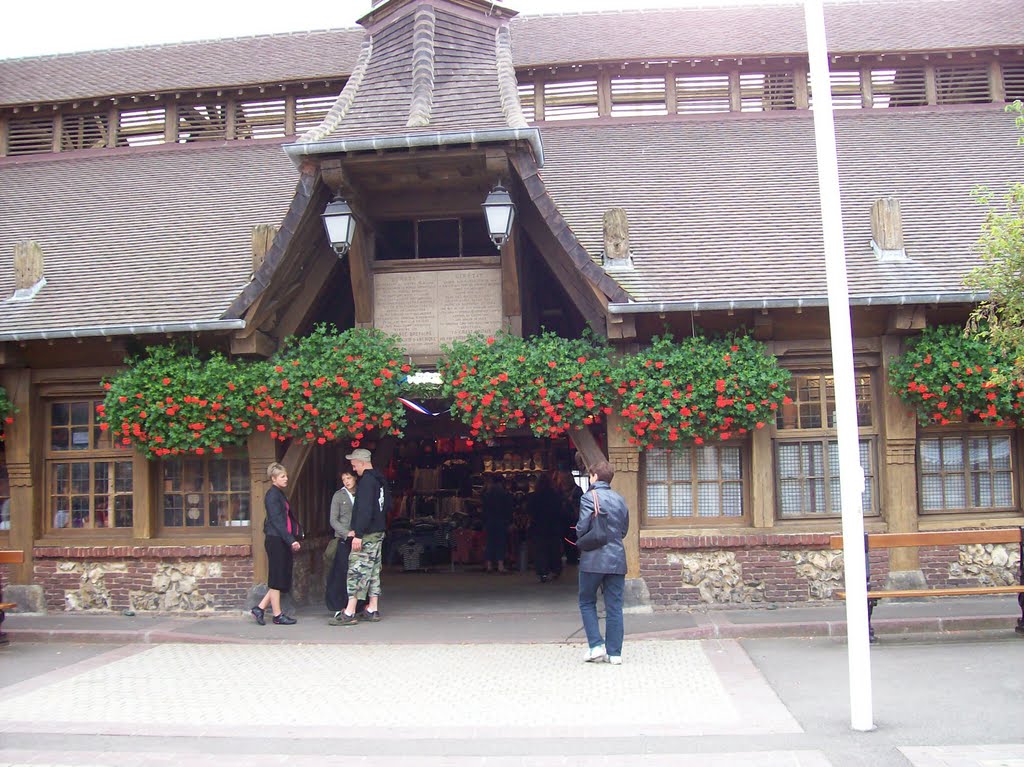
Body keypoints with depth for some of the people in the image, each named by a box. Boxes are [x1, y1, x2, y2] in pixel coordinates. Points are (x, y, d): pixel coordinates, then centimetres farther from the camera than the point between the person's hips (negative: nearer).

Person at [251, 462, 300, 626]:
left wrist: (292, 540, 13)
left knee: (282, 579, 9)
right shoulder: (272, 495, -11)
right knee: (277, 578, -2)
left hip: (283, 541, 9)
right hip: (275, 540, -9)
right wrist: (291, 540, -21)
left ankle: (260, 608, 14)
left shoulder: (280, 494, 18)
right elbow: (276, 520, -17)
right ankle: (278, 615, 6)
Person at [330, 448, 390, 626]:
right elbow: (387, 505, 22)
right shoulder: (380, 480, 14)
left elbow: (364, 510, -23)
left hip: (366, 534, -10)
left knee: (356, 571, -8)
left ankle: (349, 613, -9)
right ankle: (372, 610, 17)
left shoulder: (366, 481, -16)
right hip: (378, 532, 10)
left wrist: (358, 534, -24)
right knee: (373, 571, 13)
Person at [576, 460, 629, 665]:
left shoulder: (589, 497, -8)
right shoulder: (620, 500, 11)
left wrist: (582, 541, 5)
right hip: (617, 560, 5)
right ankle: (614, 652, 7)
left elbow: (582, 527, -14)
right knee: (614, 607, 6)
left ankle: (596, 645, 2)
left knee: (587, 602, 11)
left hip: (593, 559, -4)